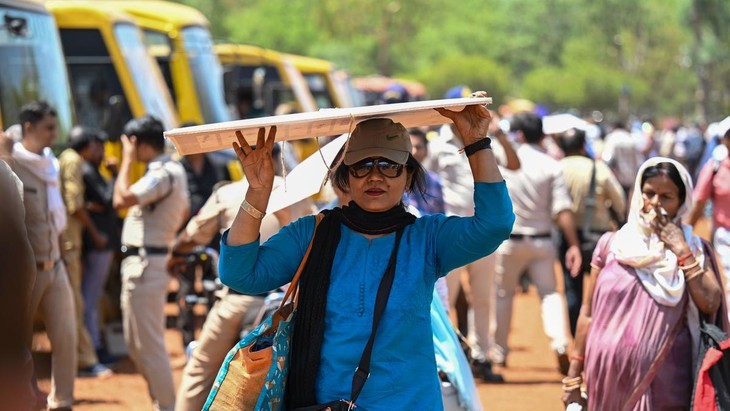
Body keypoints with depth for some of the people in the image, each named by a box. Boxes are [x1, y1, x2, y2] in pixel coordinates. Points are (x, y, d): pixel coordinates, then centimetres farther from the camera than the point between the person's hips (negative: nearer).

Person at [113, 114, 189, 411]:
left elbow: (121, 199, -25)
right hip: (139, 263, 11)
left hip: (145, 264, -11)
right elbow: (184, 211, 26)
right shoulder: (174, 170, 14)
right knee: (135, 343, 18)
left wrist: (127, 160, -15)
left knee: (150, 345, -7)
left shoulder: (161, 175, -19)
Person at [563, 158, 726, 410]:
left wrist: (681, 250, -9)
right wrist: (573, 378, 7)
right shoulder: (611, 244, 6)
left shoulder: (692, 250, 6)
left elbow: (710, 304, -10)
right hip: (609, 378, 1)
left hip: (666, 383, -1)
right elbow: (588, 314, 9)